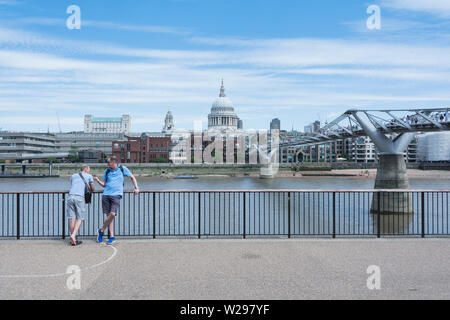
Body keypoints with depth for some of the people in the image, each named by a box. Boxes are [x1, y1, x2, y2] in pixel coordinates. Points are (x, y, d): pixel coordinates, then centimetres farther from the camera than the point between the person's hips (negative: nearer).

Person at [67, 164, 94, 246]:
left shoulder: (73, 176, 27)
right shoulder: (89, 176, 17)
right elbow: (92, 189, 23)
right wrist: (89, 191, 47)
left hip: (71, 196, 4)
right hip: (80, 197, -4)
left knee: (72, 218, 3)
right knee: (80, 219, 0)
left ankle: (73, 239, 5)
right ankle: (73, 235, -18)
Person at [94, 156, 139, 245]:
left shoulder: (122, 169, 6)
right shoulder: (107, 171, 14)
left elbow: (132, 177, 16)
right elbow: (104, 184, 17)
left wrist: (136, 188, 6)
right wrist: (98, 181, -2)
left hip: (116, 195, -3)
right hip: (106, 194, 3)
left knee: (112, 214, -16)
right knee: (109, 215, -1)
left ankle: (101, 231, 4)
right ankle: (112, 237, 5)